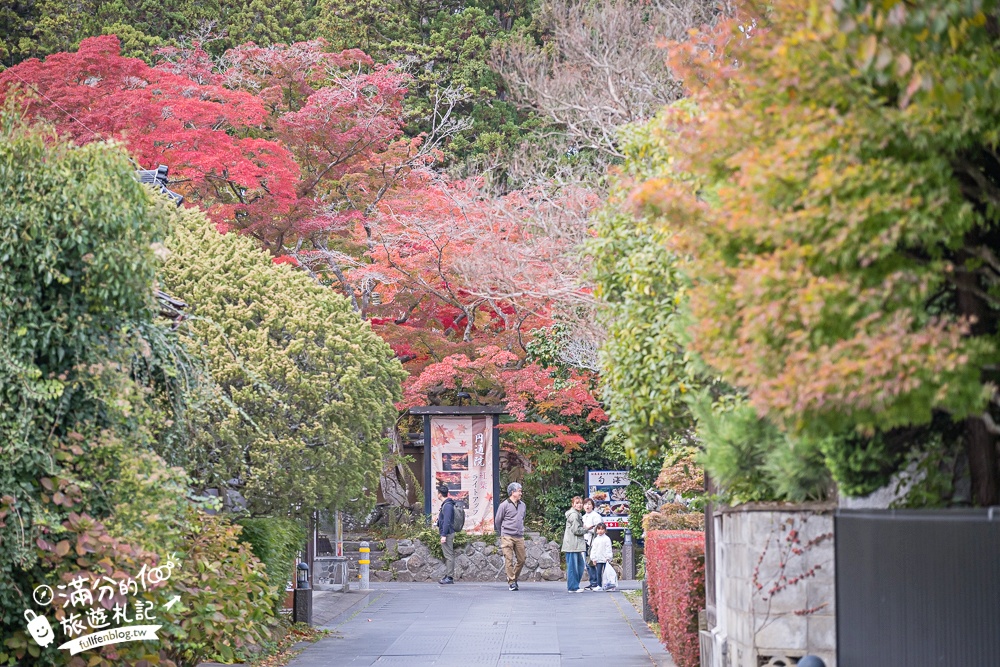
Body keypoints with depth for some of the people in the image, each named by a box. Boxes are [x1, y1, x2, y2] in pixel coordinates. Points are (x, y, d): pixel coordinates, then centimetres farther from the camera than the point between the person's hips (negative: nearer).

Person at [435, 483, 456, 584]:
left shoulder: (447, 505, -17)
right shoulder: (445, 504, 15)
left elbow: (447, 521, -22)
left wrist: (444, 535, -24)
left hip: (447, 534, -11)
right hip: (446, 533, 11)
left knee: (449, 556, -9)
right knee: (447, 556, 12)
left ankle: (450, 577, -9)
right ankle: (447, 576, 17)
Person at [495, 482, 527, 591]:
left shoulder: (522, 505, 11)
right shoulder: (504, 505, -4)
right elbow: (497, 521, 5)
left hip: (519, 537, 5)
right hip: (507, 537, -5)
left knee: (521, 559, 5)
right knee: (509, 560, -6)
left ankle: (514, 578, 23)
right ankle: (511, 582, -3)